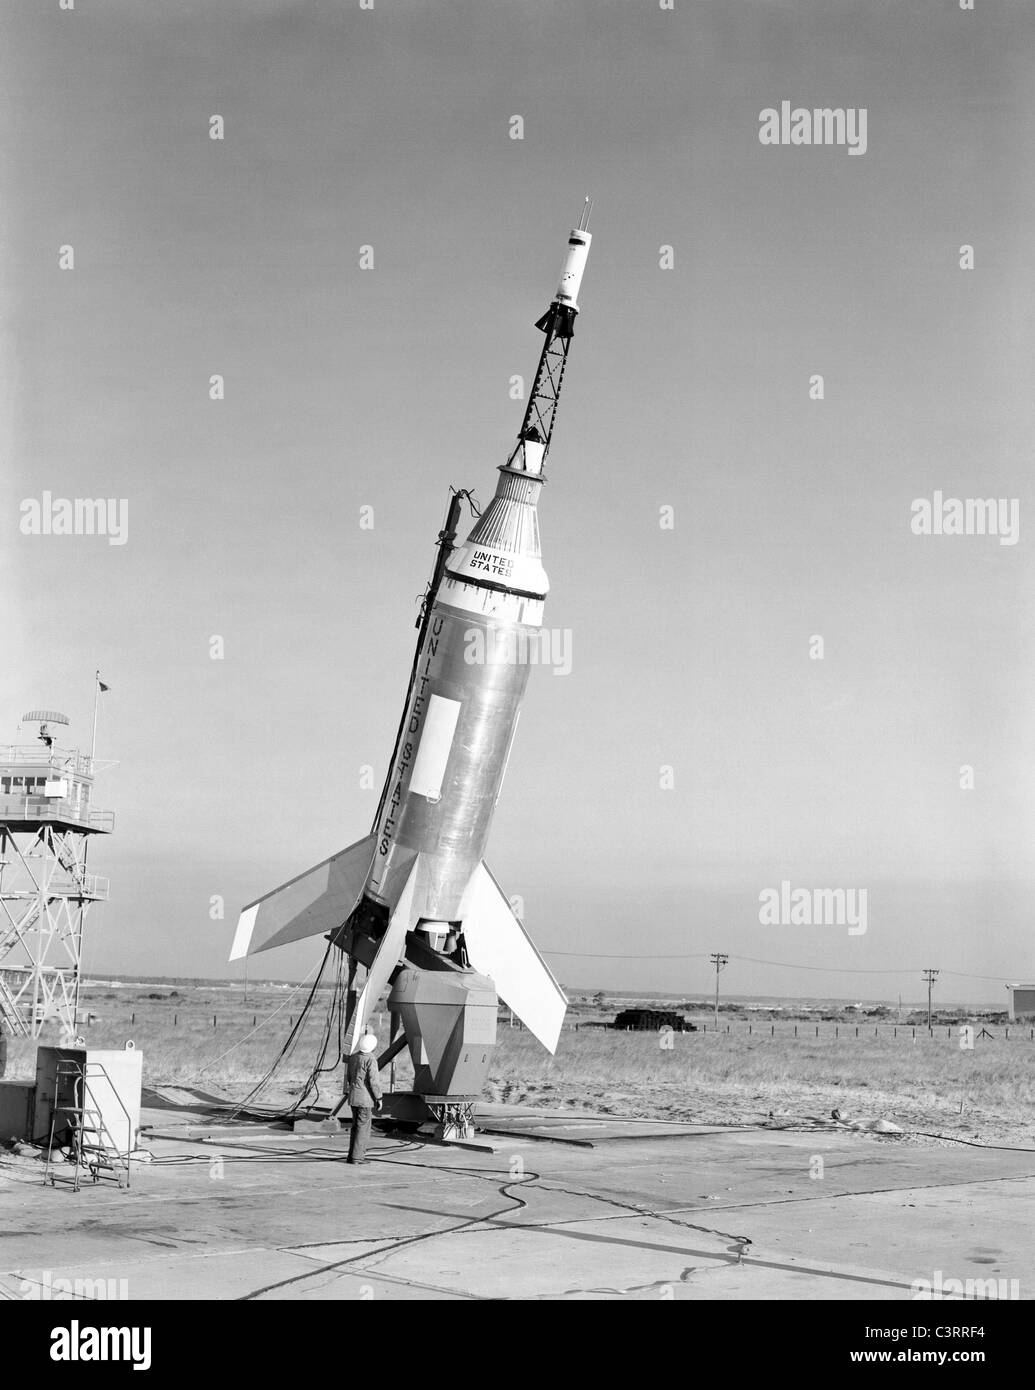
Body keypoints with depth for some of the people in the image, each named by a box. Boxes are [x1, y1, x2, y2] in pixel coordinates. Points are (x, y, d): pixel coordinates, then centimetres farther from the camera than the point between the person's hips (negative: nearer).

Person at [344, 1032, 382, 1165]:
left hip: (353, 1097, 7)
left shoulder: (353, 1057, 9)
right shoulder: (370, 1059, -14)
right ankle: (357, 1157, -3)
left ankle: (352, 1155, 17)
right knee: (363, 1127, -2)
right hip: (365, 1099, -7)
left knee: (356, 1126, 16)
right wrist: (379, 1098, -9)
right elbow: (374, 1081, -16)